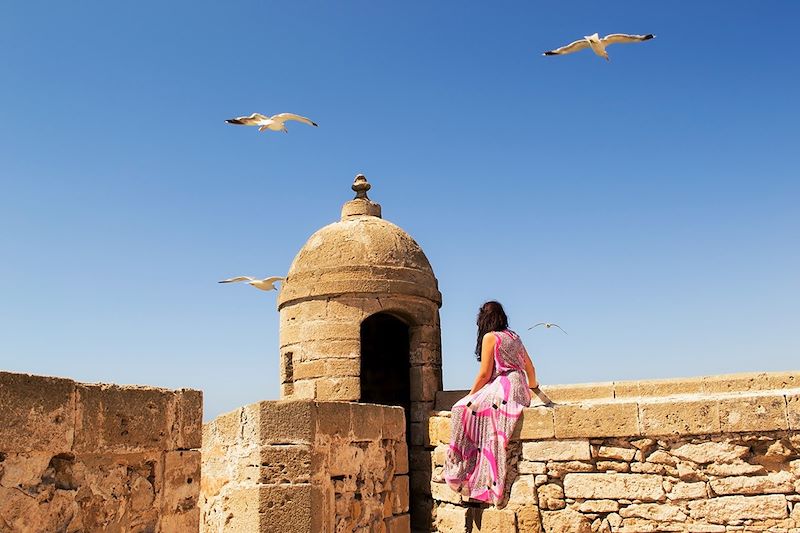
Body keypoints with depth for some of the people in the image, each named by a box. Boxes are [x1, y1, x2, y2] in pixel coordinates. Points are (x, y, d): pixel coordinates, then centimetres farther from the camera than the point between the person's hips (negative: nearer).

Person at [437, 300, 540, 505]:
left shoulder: (490, 337, -2)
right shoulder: (514, 337, 21)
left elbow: (485, 374, -7)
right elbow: (530, 367, 29)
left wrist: (470, 395, 4)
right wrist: (532, 385, 48)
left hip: (503, 388, -9)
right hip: (519, 391, 9)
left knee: (464, 410, -9)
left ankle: (457, 471, -16)